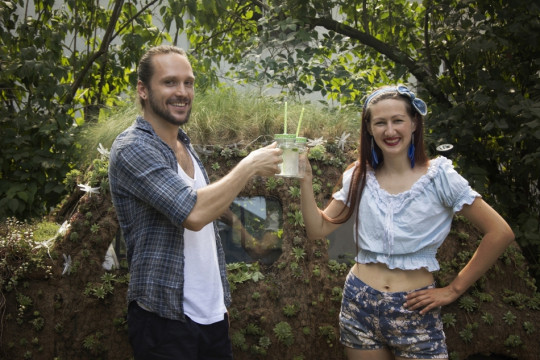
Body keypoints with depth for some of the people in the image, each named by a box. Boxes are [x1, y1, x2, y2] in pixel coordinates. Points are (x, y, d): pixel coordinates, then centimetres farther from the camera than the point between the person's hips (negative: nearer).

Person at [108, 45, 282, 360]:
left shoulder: (187, 147, 12)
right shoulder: (132, 149, -14)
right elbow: (193, 213, -25)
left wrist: (222, 301, 15)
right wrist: (250, 166, -15)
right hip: (165, 319, -7)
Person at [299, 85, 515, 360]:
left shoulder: (438, 176, -8)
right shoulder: (359, 177, 3)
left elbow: (500, 233, -8)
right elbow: (318, 229, 2)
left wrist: (453, 290, -6)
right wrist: (306, 180, -9)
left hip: (415, 311, -3)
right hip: (359, 306, 3)